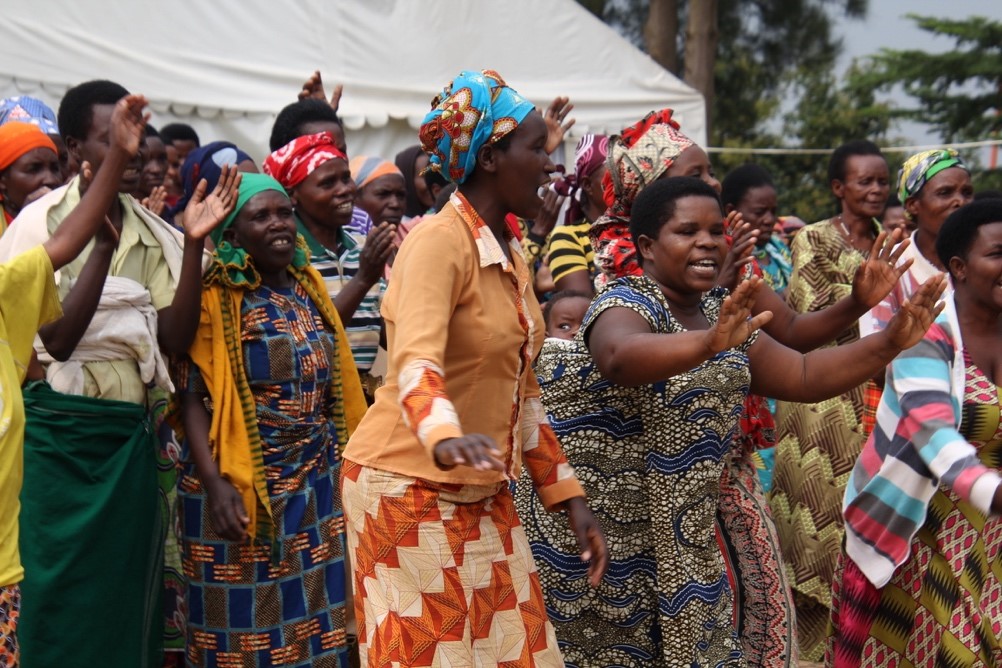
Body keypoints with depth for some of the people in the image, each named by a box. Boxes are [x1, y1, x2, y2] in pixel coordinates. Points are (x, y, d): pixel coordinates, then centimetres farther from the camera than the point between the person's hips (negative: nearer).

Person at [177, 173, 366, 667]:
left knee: (311, 617, 8)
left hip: (315, 484, 6)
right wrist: (214, 483, -24)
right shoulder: (214, 298, -9)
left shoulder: (308, 288, 9)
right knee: (247, 626, 3)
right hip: (242, 486, -5)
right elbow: (192, 396, -13)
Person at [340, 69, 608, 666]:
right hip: (410, 488, -8)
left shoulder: (512, 254, 12)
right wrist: (445, 438, -50)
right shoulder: (441, 239, -14)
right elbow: (416, 362, -30)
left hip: (484, 496, 8)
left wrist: (571, 499, 11)